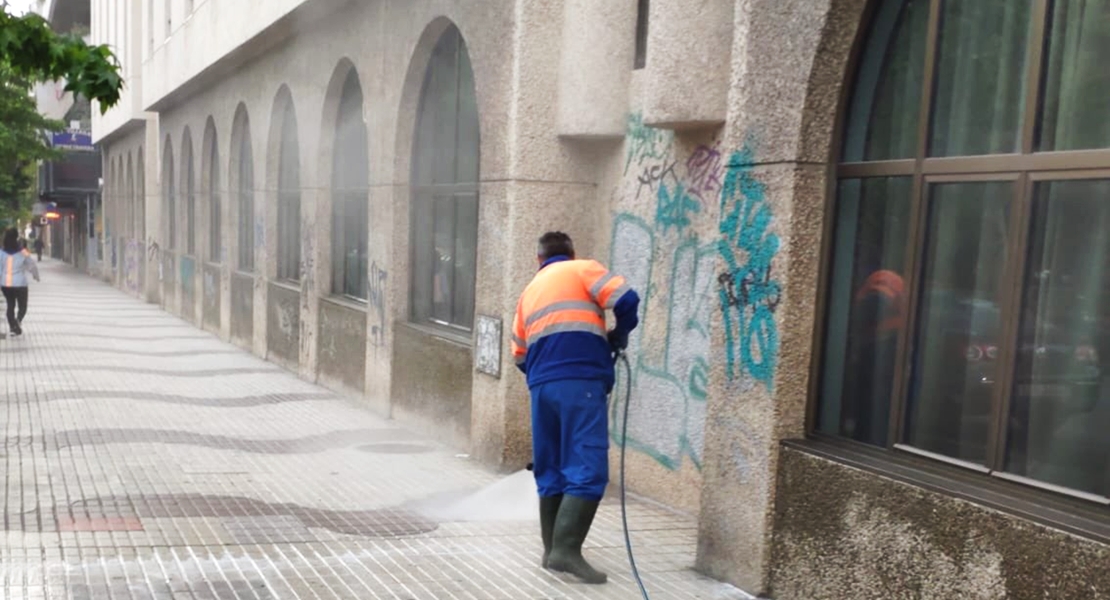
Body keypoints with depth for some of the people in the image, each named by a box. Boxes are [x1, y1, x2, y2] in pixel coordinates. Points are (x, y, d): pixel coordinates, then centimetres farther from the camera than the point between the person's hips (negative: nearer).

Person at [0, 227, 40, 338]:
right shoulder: (22, 252, -10)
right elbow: (31, 265, 1)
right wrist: (36, 275, 20)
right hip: (20, 284, -3)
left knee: (10, 306, 17)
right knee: (22, 306, 8)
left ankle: (13, 326, 17)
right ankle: (18, 320, -19)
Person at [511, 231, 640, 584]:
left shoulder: (530, 290, 26)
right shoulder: (583, 269, 11)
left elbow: (520, 355, 25)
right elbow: (626, 300, -5)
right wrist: (619, 336, 11)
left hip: (541, 385, 6)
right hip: (581, 381, -6)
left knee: (550, 471, 14)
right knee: (587, 469, -7)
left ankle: (552, 549, 17)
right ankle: (567, 550, -14)